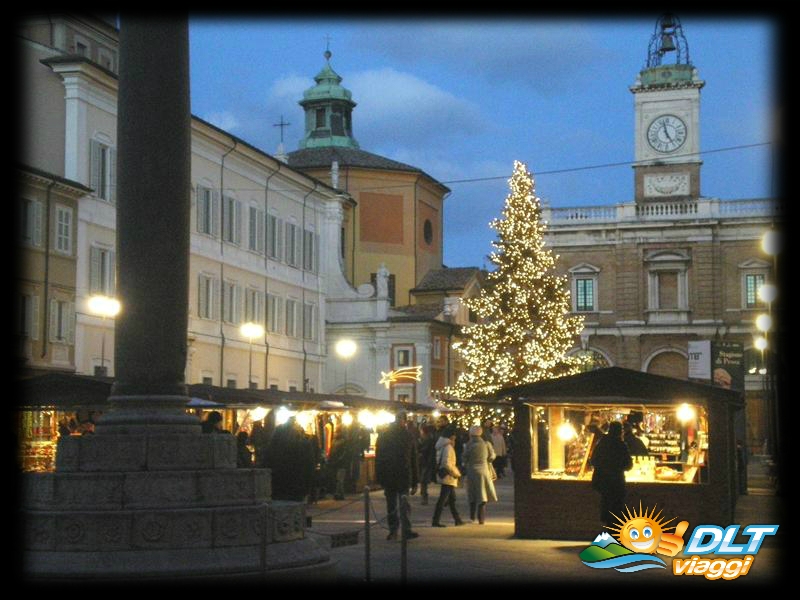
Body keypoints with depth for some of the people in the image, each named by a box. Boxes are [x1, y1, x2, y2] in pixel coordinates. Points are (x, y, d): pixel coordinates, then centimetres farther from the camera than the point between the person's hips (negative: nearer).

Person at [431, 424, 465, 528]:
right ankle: (435, 521, -6)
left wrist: (456, 472, 15)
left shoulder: (442, 445, 12)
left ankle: (457, 519, 23)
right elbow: (446, 463, -25)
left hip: (446, 476, 10)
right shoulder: (448, 446, -17)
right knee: (443, 499, -7)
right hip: (448, 477, -10)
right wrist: (456, 473, -16)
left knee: (452, 499, 16)